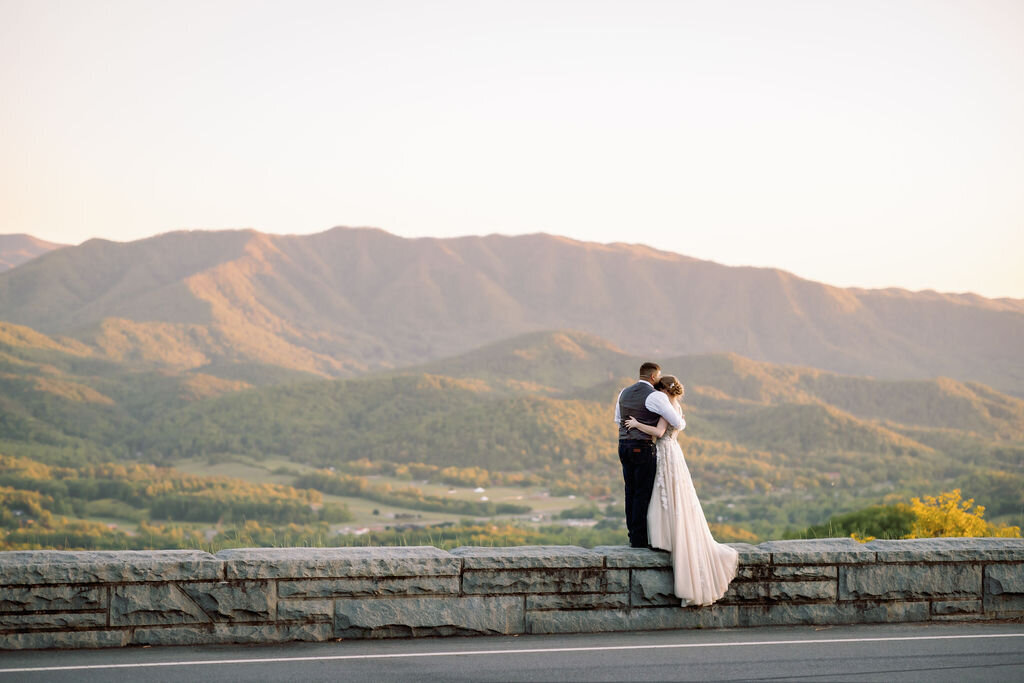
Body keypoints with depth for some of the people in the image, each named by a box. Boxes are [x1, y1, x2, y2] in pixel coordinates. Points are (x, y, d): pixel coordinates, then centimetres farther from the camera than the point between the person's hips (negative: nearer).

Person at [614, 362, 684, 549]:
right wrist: (681, 421, 16)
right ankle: (639, 539, -1)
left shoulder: (624, 393, 12)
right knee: (643, 493, -2)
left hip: (624, 446, 7)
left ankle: (633, 534, 15)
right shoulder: (655, 396, -11)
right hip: (644, 449, -7)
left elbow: (618, 420, 27)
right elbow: (677, 423, -7)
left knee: (631, 492, 11)